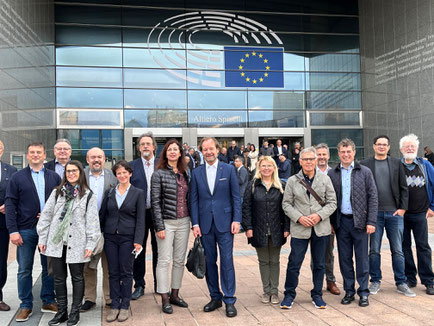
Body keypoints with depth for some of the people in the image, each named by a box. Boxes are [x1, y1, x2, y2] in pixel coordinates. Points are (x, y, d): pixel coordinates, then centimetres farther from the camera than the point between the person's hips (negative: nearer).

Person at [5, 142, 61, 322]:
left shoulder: (54, 177, 8)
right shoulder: (17, 177, 2)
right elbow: (10, 205, -3)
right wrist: (13, 230, -9)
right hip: (26, 230, -2)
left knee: (49, 268, 9)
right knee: (24, 270, 5)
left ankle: (48, 302, 22)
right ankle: (26, 306, 16)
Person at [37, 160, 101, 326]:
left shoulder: (88, 195, 0)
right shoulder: (57, 192, 8)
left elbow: (92, 221, -2)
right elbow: (46, 215, 9)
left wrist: (90, 244, -7)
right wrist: (42, 239, 5)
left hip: (77, 243, -2)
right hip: (56, 242, 3)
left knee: (77, 278, 6)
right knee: (59, 278, 9)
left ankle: (75, 312, 18)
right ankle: (61, 312, 21)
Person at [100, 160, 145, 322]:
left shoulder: (138, 193, 0)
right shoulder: (109, 192, 9)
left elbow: (140, 219, -4)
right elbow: (102, 214, 12)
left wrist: (138, 240, -11)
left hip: (128, 237, -3)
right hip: (110, 236, 3)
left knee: (126, 272, 2)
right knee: (113, 272, 7)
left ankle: (124, 306, 13)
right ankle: (114, 305, 15)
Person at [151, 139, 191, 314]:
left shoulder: (184, 174, 10)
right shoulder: (159, 174, -5)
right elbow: (155, 202, -8)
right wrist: (159, 226, -13)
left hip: (183, 222, 5)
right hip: (167, 222, -5)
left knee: (180, 260, 11)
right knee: (164, 260, -2)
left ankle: (175, 294, 23)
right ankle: (165, 299, 6)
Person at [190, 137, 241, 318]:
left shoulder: (228, 169, 2)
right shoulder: (196, 172, 6)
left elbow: (236, 196, 1)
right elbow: (193, 200, 6)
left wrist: (236, 220, -6)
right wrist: (195, 223, -1)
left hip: (224, 222, -2)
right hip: (205, 224, 2)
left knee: (227, 261, -2)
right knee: (209, 262, 9)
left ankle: (229, 300, 6)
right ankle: (215, 297, 21)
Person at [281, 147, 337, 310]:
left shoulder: (325, 179, 5)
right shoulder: (292, 181, 3)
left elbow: (332, 202, 4)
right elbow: (286, 204, 2)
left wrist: (319, 215, -12)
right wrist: (299, 218, -12)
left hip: (321, 228, 2)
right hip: (299, 229, -1)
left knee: (319, 264, 10)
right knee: (294, 263, 0)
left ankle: (317, 295, 26)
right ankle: (289, 295, 17)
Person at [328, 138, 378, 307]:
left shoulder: (365, 172, 1)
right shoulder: (332, 174, 5)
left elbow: (373, 197, 0)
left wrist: (371, 221, -8)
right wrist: (330, 222, 1)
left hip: (360, 221, -2)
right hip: (341, 221, 2)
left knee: (362, 258, 4)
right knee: (344, 258, 9)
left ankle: (363, 293, 15)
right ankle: (349, 291, 21)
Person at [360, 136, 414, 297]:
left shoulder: (396, 163, 7)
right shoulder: (365, 164, 3)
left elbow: (403, 187, 7)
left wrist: (403, 208, -1)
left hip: (394, 212, 1)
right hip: (374, 213, -1)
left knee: (397, 250, 6)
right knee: (374, 250, 5)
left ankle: (401, 283, 17)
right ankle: (375, 281, 18)